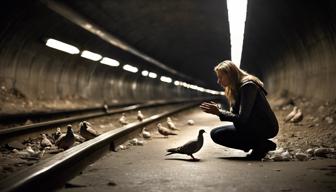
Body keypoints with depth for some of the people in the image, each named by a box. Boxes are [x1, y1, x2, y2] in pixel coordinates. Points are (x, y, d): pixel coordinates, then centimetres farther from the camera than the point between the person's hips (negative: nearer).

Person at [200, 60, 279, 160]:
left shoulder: (247, 86, -17)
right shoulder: (236, 88, 13)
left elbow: (242, 118, -22)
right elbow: (235, 114, 10)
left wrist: (219, 112, -18)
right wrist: (218, 109, -3)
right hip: (255, 125, 10)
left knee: (216, 134, -15)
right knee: (215, 132, 17)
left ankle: (260, 146, -10)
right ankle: (261, 144, 8)